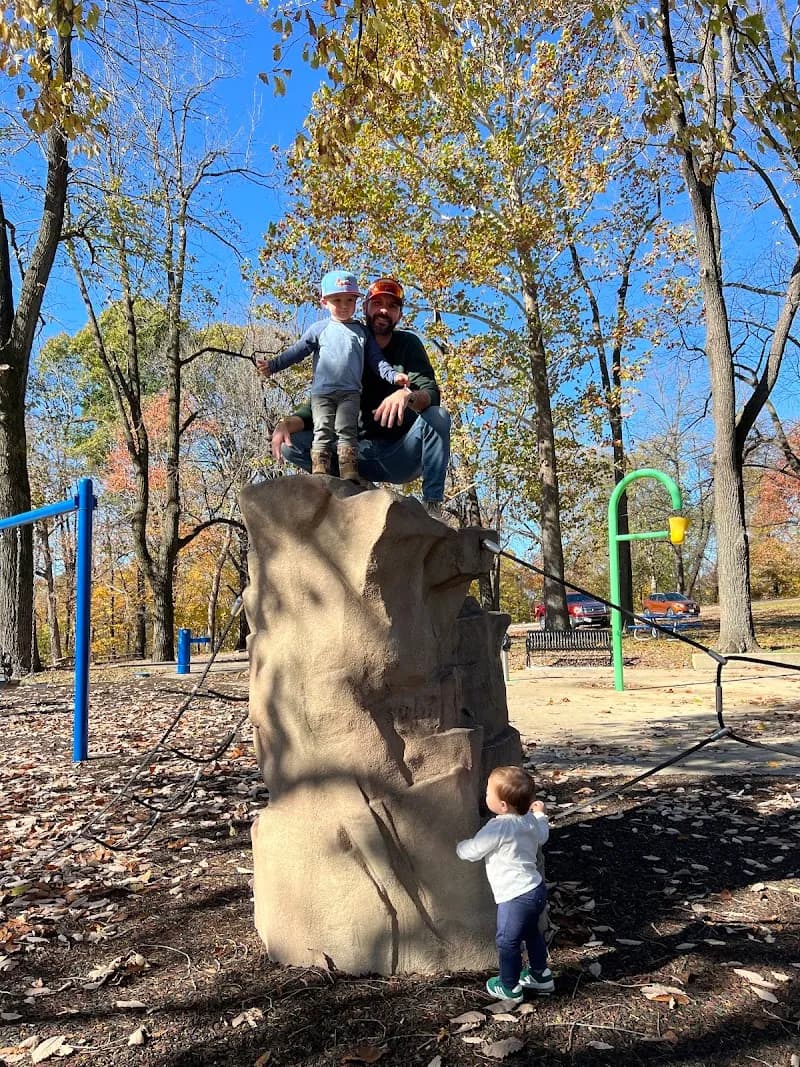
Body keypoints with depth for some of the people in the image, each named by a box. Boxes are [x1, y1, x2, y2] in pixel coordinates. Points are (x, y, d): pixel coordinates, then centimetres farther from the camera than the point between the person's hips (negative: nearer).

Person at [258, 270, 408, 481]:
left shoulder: (362, 332, 16)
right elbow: (297, 351, 9)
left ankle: (349, 475, -14)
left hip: (350, 392, 0)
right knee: (323, 432, -8)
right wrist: (273, 365, -1)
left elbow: (376, 360, 13)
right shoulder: (319, 329, 12)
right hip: (322, 391, 0)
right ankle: (319, 475, -12)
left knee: (346, 431, -10)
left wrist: (393, 375, -3)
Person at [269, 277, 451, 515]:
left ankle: (432, 506, -26)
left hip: (401, 456, -2)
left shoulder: (408, 344, -1)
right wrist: (287, 422, -23)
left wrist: (408, 395, -41)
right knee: (291, 442, -14)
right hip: (360, 455, 2)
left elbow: (432, 395, -15)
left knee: (438, 416, -29)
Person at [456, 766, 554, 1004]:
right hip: (536, 889, 9)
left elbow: (471, 851, -16)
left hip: (516, 896, -9)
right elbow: (542, 836, 20)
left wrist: (459, 845, 5)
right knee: (531, 933, 28)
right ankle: (541, 976, 43)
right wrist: (540, 815, 36)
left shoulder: (498, 828, -26)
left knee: (507, 942, 9)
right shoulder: (529, 820, -1)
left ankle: (509, 988, 23)